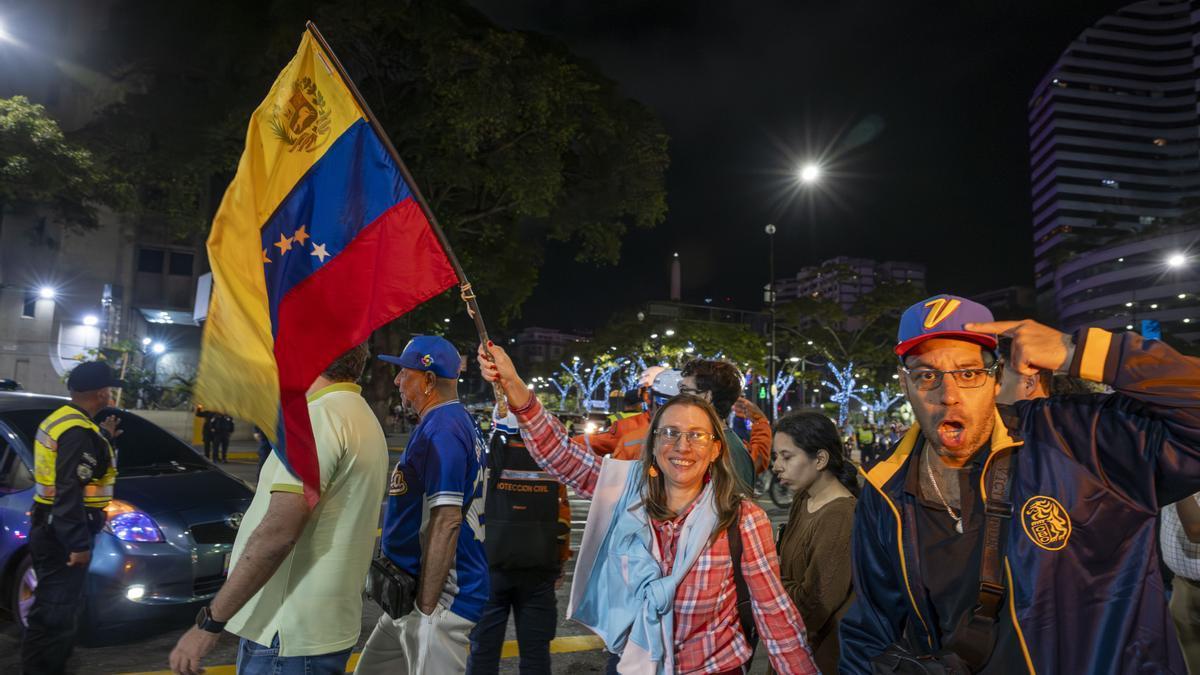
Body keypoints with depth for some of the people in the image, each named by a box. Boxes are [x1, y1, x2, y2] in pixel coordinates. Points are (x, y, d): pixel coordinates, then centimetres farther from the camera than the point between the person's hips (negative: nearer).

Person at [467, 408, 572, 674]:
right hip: (539, 571, 2)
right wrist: (559, 564, 15)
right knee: (536, 648, 11)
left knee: (483, 646, 9)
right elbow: (563, 520, 4)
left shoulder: (483, 458, -7)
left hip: (488, 566, -1)